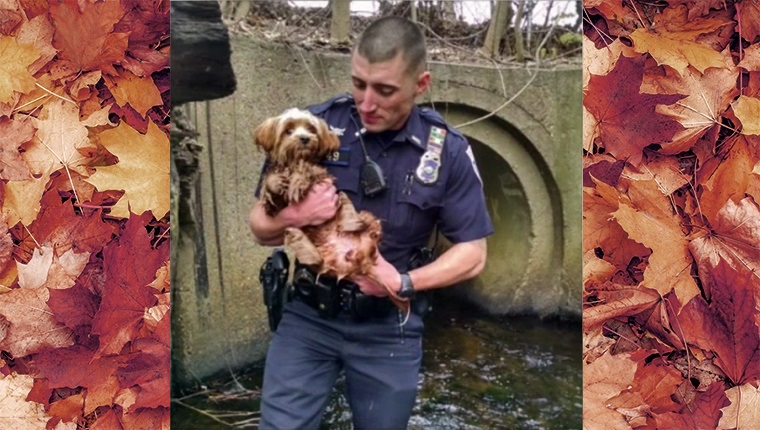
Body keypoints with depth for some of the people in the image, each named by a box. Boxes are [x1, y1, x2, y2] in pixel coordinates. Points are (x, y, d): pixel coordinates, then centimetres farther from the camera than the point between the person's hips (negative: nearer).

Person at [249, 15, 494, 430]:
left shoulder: (447, 150, -10)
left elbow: (472, 254, -5)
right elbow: (260, 227, -3)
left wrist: (405, 283, -20)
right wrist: (291, 217, -26)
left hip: (389, 326, 1)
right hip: (307, 313, 0)